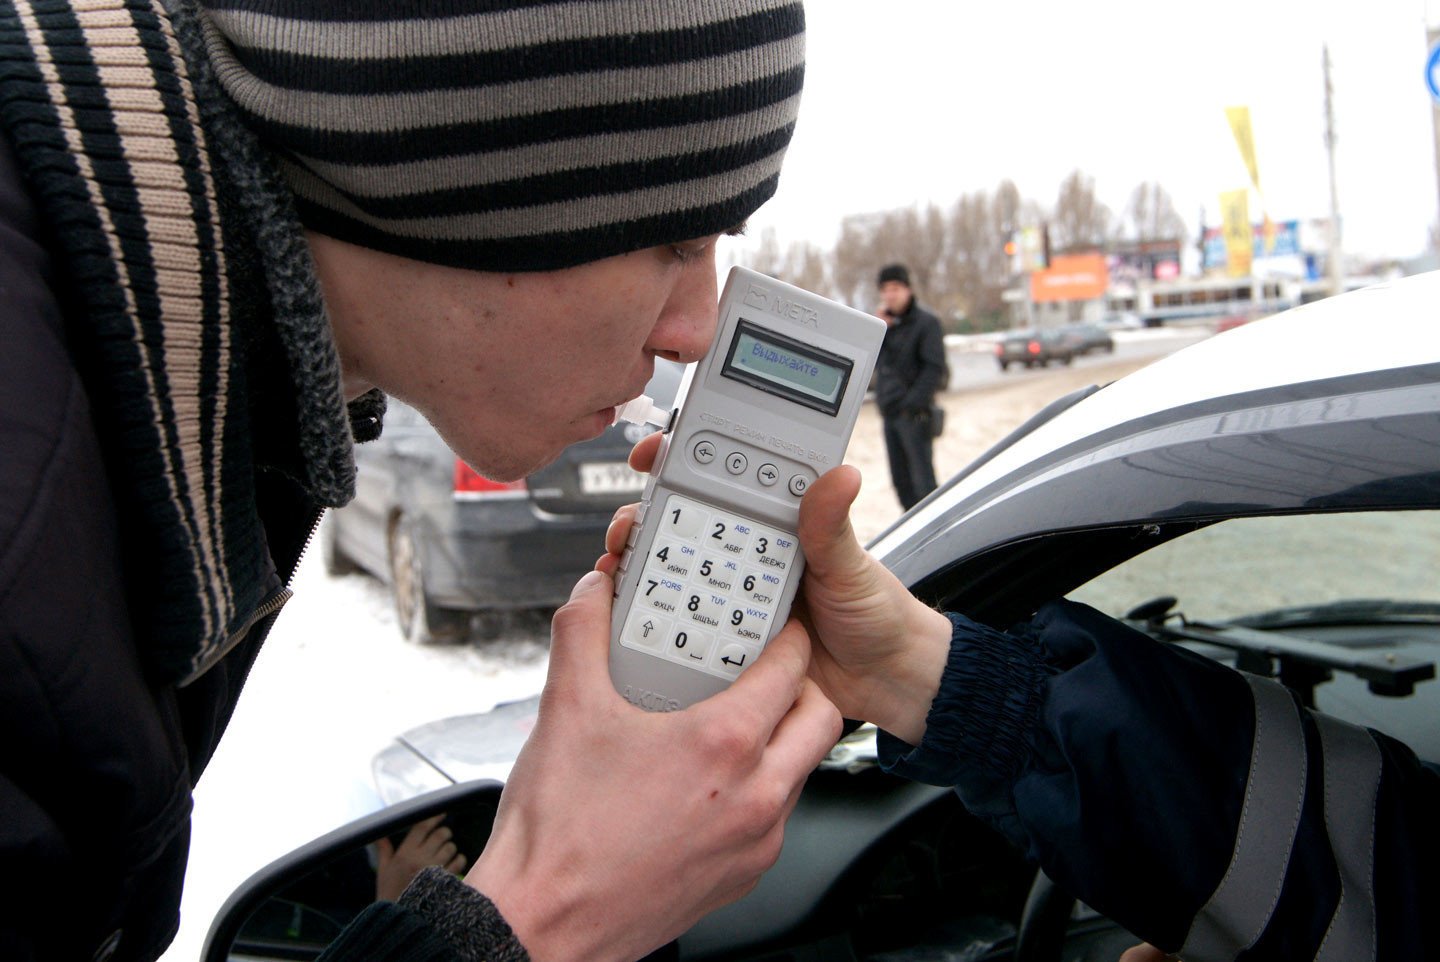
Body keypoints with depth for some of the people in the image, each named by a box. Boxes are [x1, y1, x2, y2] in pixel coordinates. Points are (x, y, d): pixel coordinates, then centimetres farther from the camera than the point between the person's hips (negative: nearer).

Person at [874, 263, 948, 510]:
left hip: (914, 416, -7)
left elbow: (935, 367, -11)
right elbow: (875, 363, 9)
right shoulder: (887, 323, 16)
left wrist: (914, 402, -18)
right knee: (900, 480, 10)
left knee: (923, 480, -6)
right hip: (889, 414, 7)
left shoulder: (925, 322, -4)